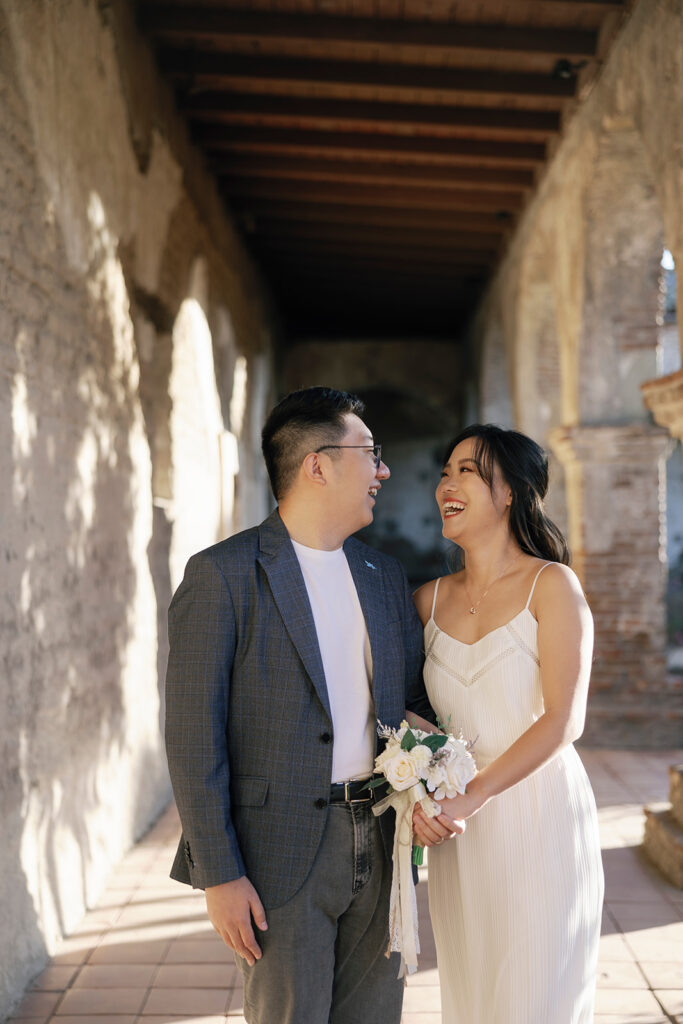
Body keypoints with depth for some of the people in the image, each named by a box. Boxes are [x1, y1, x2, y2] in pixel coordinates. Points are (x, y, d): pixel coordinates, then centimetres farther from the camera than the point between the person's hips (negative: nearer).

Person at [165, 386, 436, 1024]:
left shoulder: (385, 577, 11)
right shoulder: (222, 575, -9)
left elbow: (421, 692, 19)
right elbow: (193, 733, -11)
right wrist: (218, 874, -14)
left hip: (379, 847, 6)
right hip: (281, 855, -5)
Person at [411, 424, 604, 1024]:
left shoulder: (552, 586, -8)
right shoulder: (432, 599, 6)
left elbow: (564, 720, -14)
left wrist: (470, 797, -19)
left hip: (538, 819, -4)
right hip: (459, 833, 5)